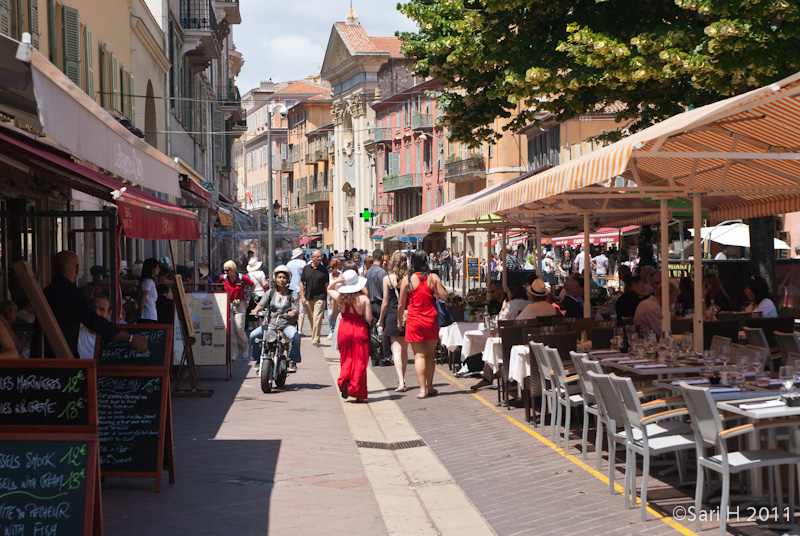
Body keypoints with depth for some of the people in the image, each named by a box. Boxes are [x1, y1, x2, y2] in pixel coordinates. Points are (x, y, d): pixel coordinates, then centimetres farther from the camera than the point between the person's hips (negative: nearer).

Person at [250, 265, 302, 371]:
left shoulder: (293, 294, 9)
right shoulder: (270, 292, 14)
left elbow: (296, 309, -2)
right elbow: (262, 303, 1)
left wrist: (292, 313, -26)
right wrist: (256, 310, -21)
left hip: (287, 324, -2)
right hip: (270, 324, 2)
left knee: (295, 336, -34)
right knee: (253, 335, -19)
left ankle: (292, 361, -16)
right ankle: (258, 359, 0)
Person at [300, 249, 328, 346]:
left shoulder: (323, 270, 3)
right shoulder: (306, 268, 6)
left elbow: (326, 284, 5)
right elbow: (302, 283, 9)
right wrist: (303, 297, 1)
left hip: (320, 298, -2)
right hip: (308, 298, 3)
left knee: (317, 319, -11)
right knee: (311, 319, 10)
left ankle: (315, 340, -11)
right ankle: (314, 337, 24)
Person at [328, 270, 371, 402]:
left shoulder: (340, 297, -5)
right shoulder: (364, 299, -13)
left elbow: (329, 289, 17)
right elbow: (368, 319, -13)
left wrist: (336, 281, 0)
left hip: (344, 329, 2)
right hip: (360, 330, -2)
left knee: (346, 358, 19)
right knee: (359, 361, 4)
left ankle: (344, 381, -3)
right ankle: (358, 394, 5)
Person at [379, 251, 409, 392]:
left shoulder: (387, 278, -7)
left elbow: (385, 302, -4)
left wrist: (381, 319, 8)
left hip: (393, 315, -3)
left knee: (396, 349, -4)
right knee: (404, 349, 16)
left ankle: (400, 382, -17)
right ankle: (402, 379, 30)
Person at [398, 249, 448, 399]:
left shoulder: (407, 280, -5)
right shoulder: (433, 277, -3)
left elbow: (401, 304, -1)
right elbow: (444, 296, -4)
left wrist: (400, 321, 13)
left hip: (414, 321, -2)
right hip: (431, 319, 2)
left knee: (419, 355, -1)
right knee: (430, 354, 14)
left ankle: (422, 389, -7)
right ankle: (429, 387, 19)